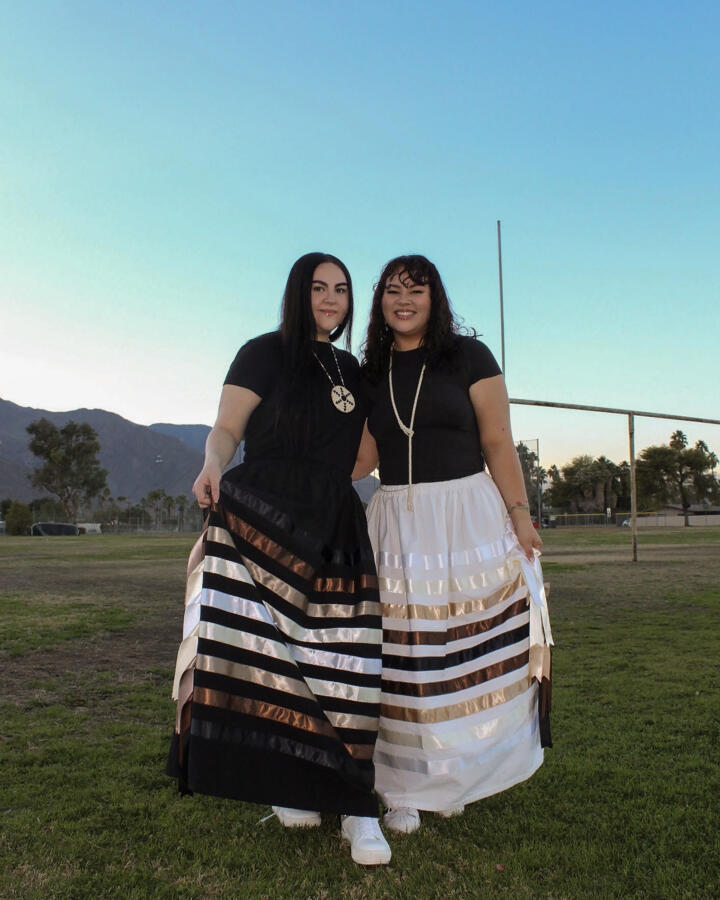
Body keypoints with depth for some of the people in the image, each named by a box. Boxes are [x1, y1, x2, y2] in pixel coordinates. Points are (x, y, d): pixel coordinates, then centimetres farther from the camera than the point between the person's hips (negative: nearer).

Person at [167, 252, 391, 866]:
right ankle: (287, 781, 8)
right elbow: (226, 430, -2)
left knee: (345, 667, -3)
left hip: (334, 529, 4)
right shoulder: (265, 353, 4)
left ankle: (355, 807, 6)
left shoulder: (350, 370, 19)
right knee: (261, 651, -12)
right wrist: (213, 467, -22)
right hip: (261, 518, -4)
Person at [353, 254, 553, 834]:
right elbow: (364, 455, 10)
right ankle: (404, 789, 16)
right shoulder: (372, 373, 12)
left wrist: (520, 515, -6)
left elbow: (499, 444, 0)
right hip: (396, 524, 3)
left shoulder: (468, 356, 2)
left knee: (469, 654, 0)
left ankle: (454, 776, 21)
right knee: (402, 661, 2)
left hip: (468, 517, -2)